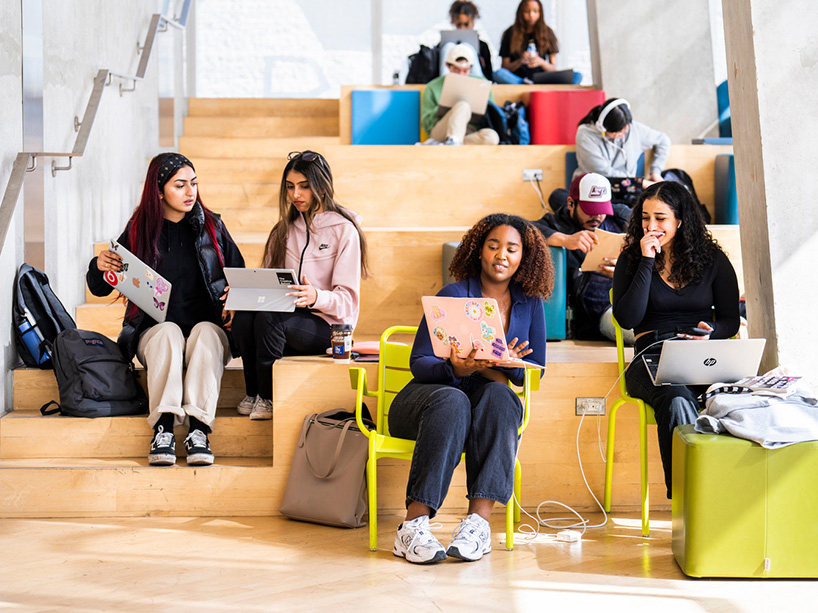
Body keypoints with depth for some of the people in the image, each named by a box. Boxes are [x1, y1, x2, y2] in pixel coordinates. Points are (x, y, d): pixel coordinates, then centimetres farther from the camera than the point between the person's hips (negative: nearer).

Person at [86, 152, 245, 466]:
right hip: (154, 330, 0)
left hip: (208, 326, 0)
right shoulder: (138, 230, 6)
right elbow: (100, 288, 11)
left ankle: (198, 429, -46)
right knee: (168, 333, -35)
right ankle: (163, 427, -44)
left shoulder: (211, 226, 9)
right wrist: (99, 265, -13)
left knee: (205, 332, -34)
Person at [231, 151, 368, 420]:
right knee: (244, 316, -27)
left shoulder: (344, 230, -3)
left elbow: (347, 299, -9)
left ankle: (268, 398, -14)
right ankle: (252, 393, -9)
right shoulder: (284, 230, 16)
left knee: (268, 318, -32)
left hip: (328, 325, -5)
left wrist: (317, 297, -30)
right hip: (289, 317, 5)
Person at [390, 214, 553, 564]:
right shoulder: (453, 295, -4)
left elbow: (535, 369, 5)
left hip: (487, 402, 3)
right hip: (429, 396, -3)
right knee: (453, 402, -38)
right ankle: (414, 525, -42)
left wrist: (493, 367, -17)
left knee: (498, 394, -33)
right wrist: (457, 369, -29)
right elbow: (418, 361, -7)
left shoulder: (529, 303, 8)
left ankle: (478, 521, -42)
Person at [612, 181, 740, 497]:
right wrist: (647, 262, -3)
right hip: (652, 356, -1)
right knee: (676, 400, -38)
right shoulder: (630, 260, 12)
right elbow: (627, 319, -3)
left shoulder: (713, 259, 14)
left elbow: (731, 319, 14)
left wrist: (711, 332, -9)